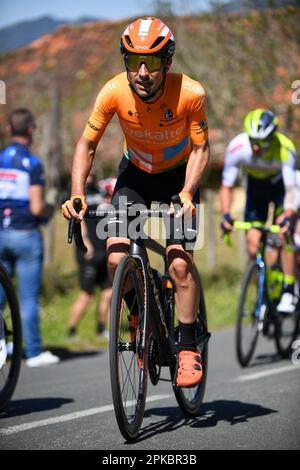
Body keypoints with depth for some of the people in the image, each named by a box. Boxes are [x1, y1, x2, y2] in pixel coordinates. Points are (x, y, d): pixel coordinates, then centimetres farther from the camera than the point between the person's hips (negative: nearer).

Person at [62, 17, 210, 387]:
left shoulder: (190, 93, -29)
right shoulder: (114, 92, -25)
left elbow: (200, 149, -18)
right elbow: (87, 144, -13)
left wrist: (187, 194, -33)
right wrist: (76, 194, -25)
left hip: (179, 176, -2)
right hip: (135, 174, 2)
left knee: (180, 262, -19)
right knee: (117, 258, -16)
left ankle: (188, 346, -2)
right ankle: (140, 316, 14)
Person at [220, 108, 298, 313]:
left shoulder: (285, 150, -37)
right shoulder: (237, 147, -31)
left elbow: (291, 190, -36)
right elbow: (227, 186, -21)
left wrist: (287, 217, -52)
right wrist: (226, 216, -35)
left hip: (281, 186, -3)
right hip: (257, 186, 3)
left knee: (283, 234, -21)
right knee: (253, 241, -7)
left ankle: (289, 292, -13)